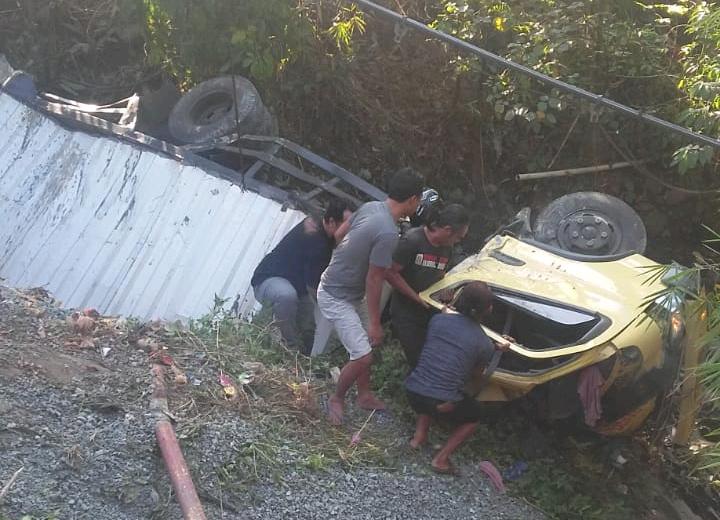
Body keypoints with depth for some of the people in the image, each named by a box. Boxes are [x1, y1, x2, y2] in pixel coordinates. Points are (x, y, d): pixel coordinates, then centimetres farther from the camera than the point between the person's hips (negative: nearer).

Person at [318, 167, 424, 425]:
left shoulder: (371, 207, -3)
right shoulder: (388, 234, -29)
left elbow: (341, 233, 11)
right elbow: (373, 281, -23)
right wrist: (375, 323, -13)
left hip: (349, 291, 10)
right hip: (336, 298, -10)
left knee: (365, 343, 20)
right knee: (363, 356, -7)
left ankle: (364, 395, 36)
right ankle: (336, 399, 16)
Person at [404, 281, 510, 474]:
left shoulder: (438, 319, 4)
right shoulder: (485, 344, -5)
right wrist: (496, 347, 24)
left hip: (412, 392, 4)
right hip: (443, 404, -4)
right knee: (474, 415, 25)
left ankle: (419, 435, 24)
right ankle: (441, 459, 13)